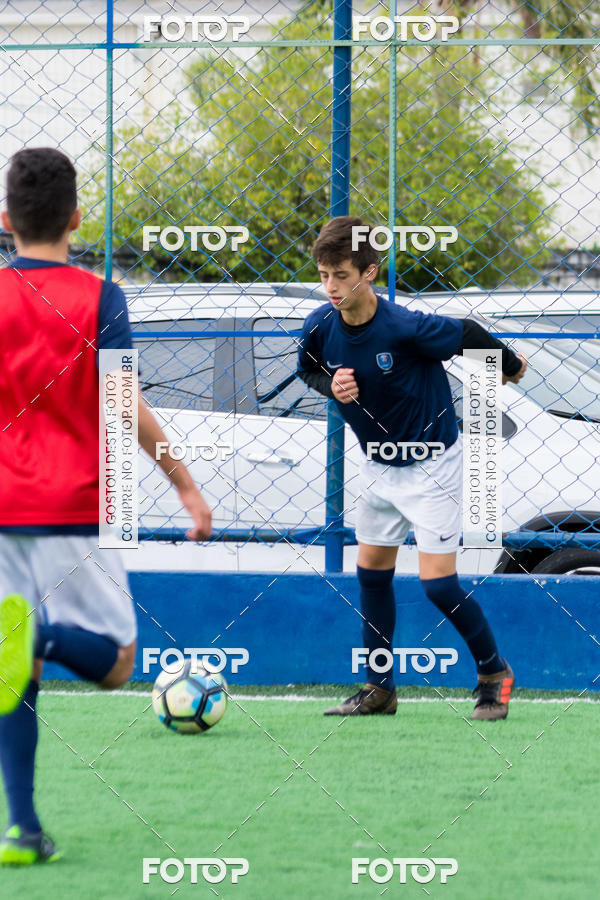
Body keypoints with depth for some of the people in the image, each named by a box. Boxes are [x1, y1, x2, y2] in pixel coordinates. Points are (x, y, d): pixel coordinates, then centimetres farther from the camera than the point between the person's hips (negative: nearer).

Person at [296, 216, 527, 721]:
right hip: (378, 465, 6)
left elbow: (467, 334, -14)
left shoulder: (405, 329, -30)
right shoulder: (320, 327, -14)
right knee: (372, 572, 10)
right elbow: (307, 369, 8)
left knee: (438, 581, -9)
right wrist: (332, 386, -15)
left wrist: (510, 366, 4)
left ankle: (494, 673, 11)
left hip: (430, 463, -6)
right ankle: (379, 689, 21)